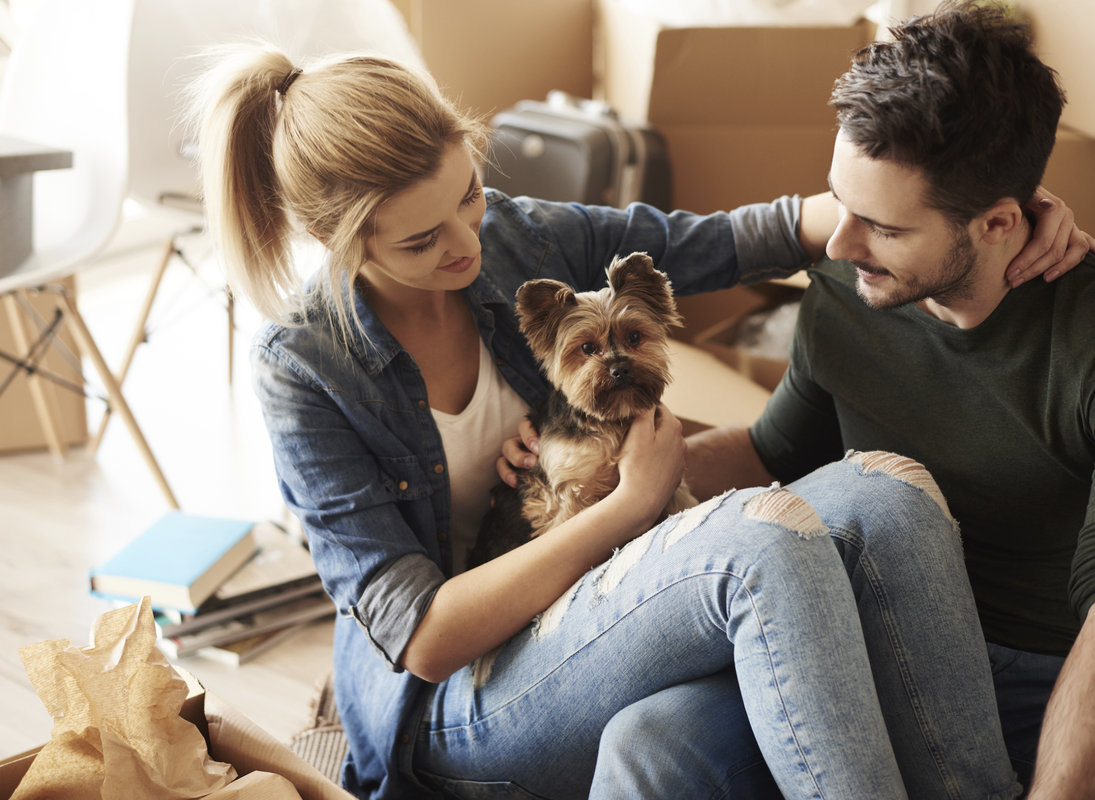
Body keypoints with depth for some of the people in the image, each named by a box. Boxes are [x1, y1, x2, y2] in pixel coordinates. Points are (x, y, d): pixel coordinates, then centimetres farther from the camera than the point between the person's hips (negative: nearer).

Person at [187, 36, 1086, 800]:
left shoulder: (516, 237, -1)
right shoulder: (303, 365, -14)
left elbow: (731, 238, 3)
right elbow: (423, 637, -18)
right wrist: (632, 504, -19)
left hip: (593, 610, 5)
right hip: (451, 706, -5)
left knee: (886, 490, -24)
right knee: (766, 533, -34)